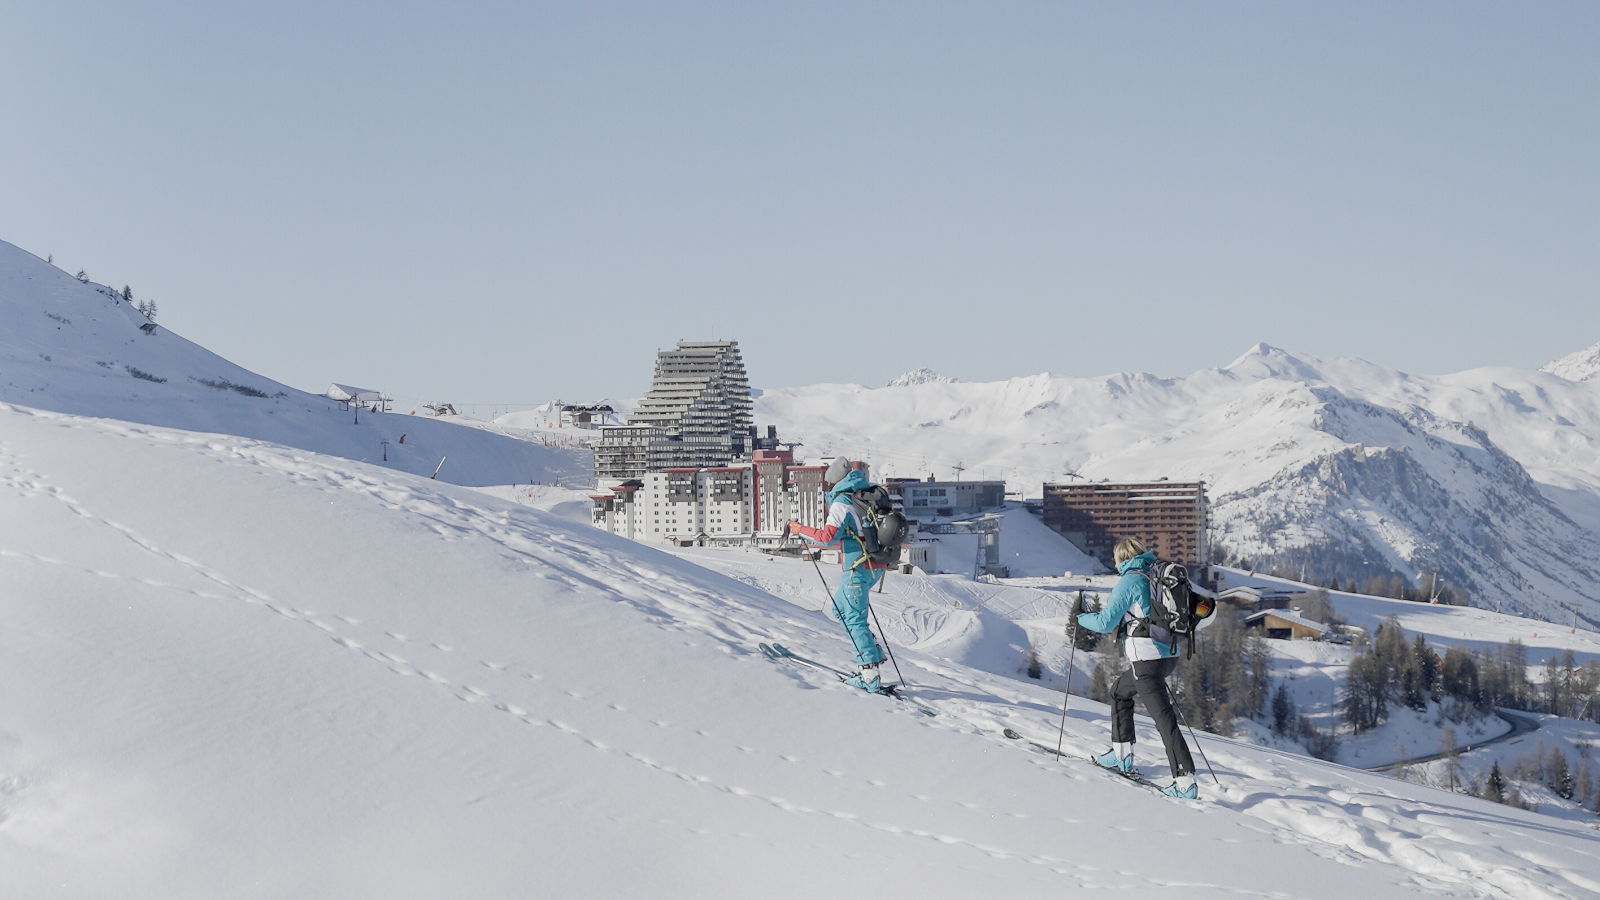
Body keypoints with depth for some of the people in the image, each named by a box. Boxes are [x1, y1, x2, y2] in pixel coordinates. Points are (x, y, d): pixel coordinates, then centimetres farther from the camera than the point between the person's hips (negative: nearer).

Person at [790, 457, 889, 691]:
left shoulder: (842, 503, -14)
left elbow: (829, 536, -25)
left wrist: (798, 529, -13)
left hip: (858, 568, -9)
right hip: (876, 566, 9)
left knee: (854, 619, -4)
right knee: (840, 608, 22)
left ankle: (870, 677, -8)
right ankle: (873, 651, 15)